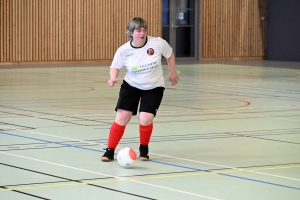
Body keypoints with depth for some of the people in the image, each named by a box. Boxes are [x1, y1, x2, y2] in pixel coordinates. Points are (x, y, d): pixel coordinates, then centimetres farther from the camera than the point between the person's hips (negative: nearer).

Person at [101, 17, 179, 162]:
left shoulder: (158, 43, -19)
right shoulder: (123, 50, -17)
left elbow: (170, 54, 2)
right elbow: (115, 67, -1)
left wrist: (172, 72, 11)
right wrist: (113, 78, -22)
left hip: (154, 88, -1)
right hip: (131, 86, 1)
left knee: (145, 119, -14)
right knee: (121, 117, -7)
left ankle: (144, 149, 15)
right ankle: (110, 151, 7)